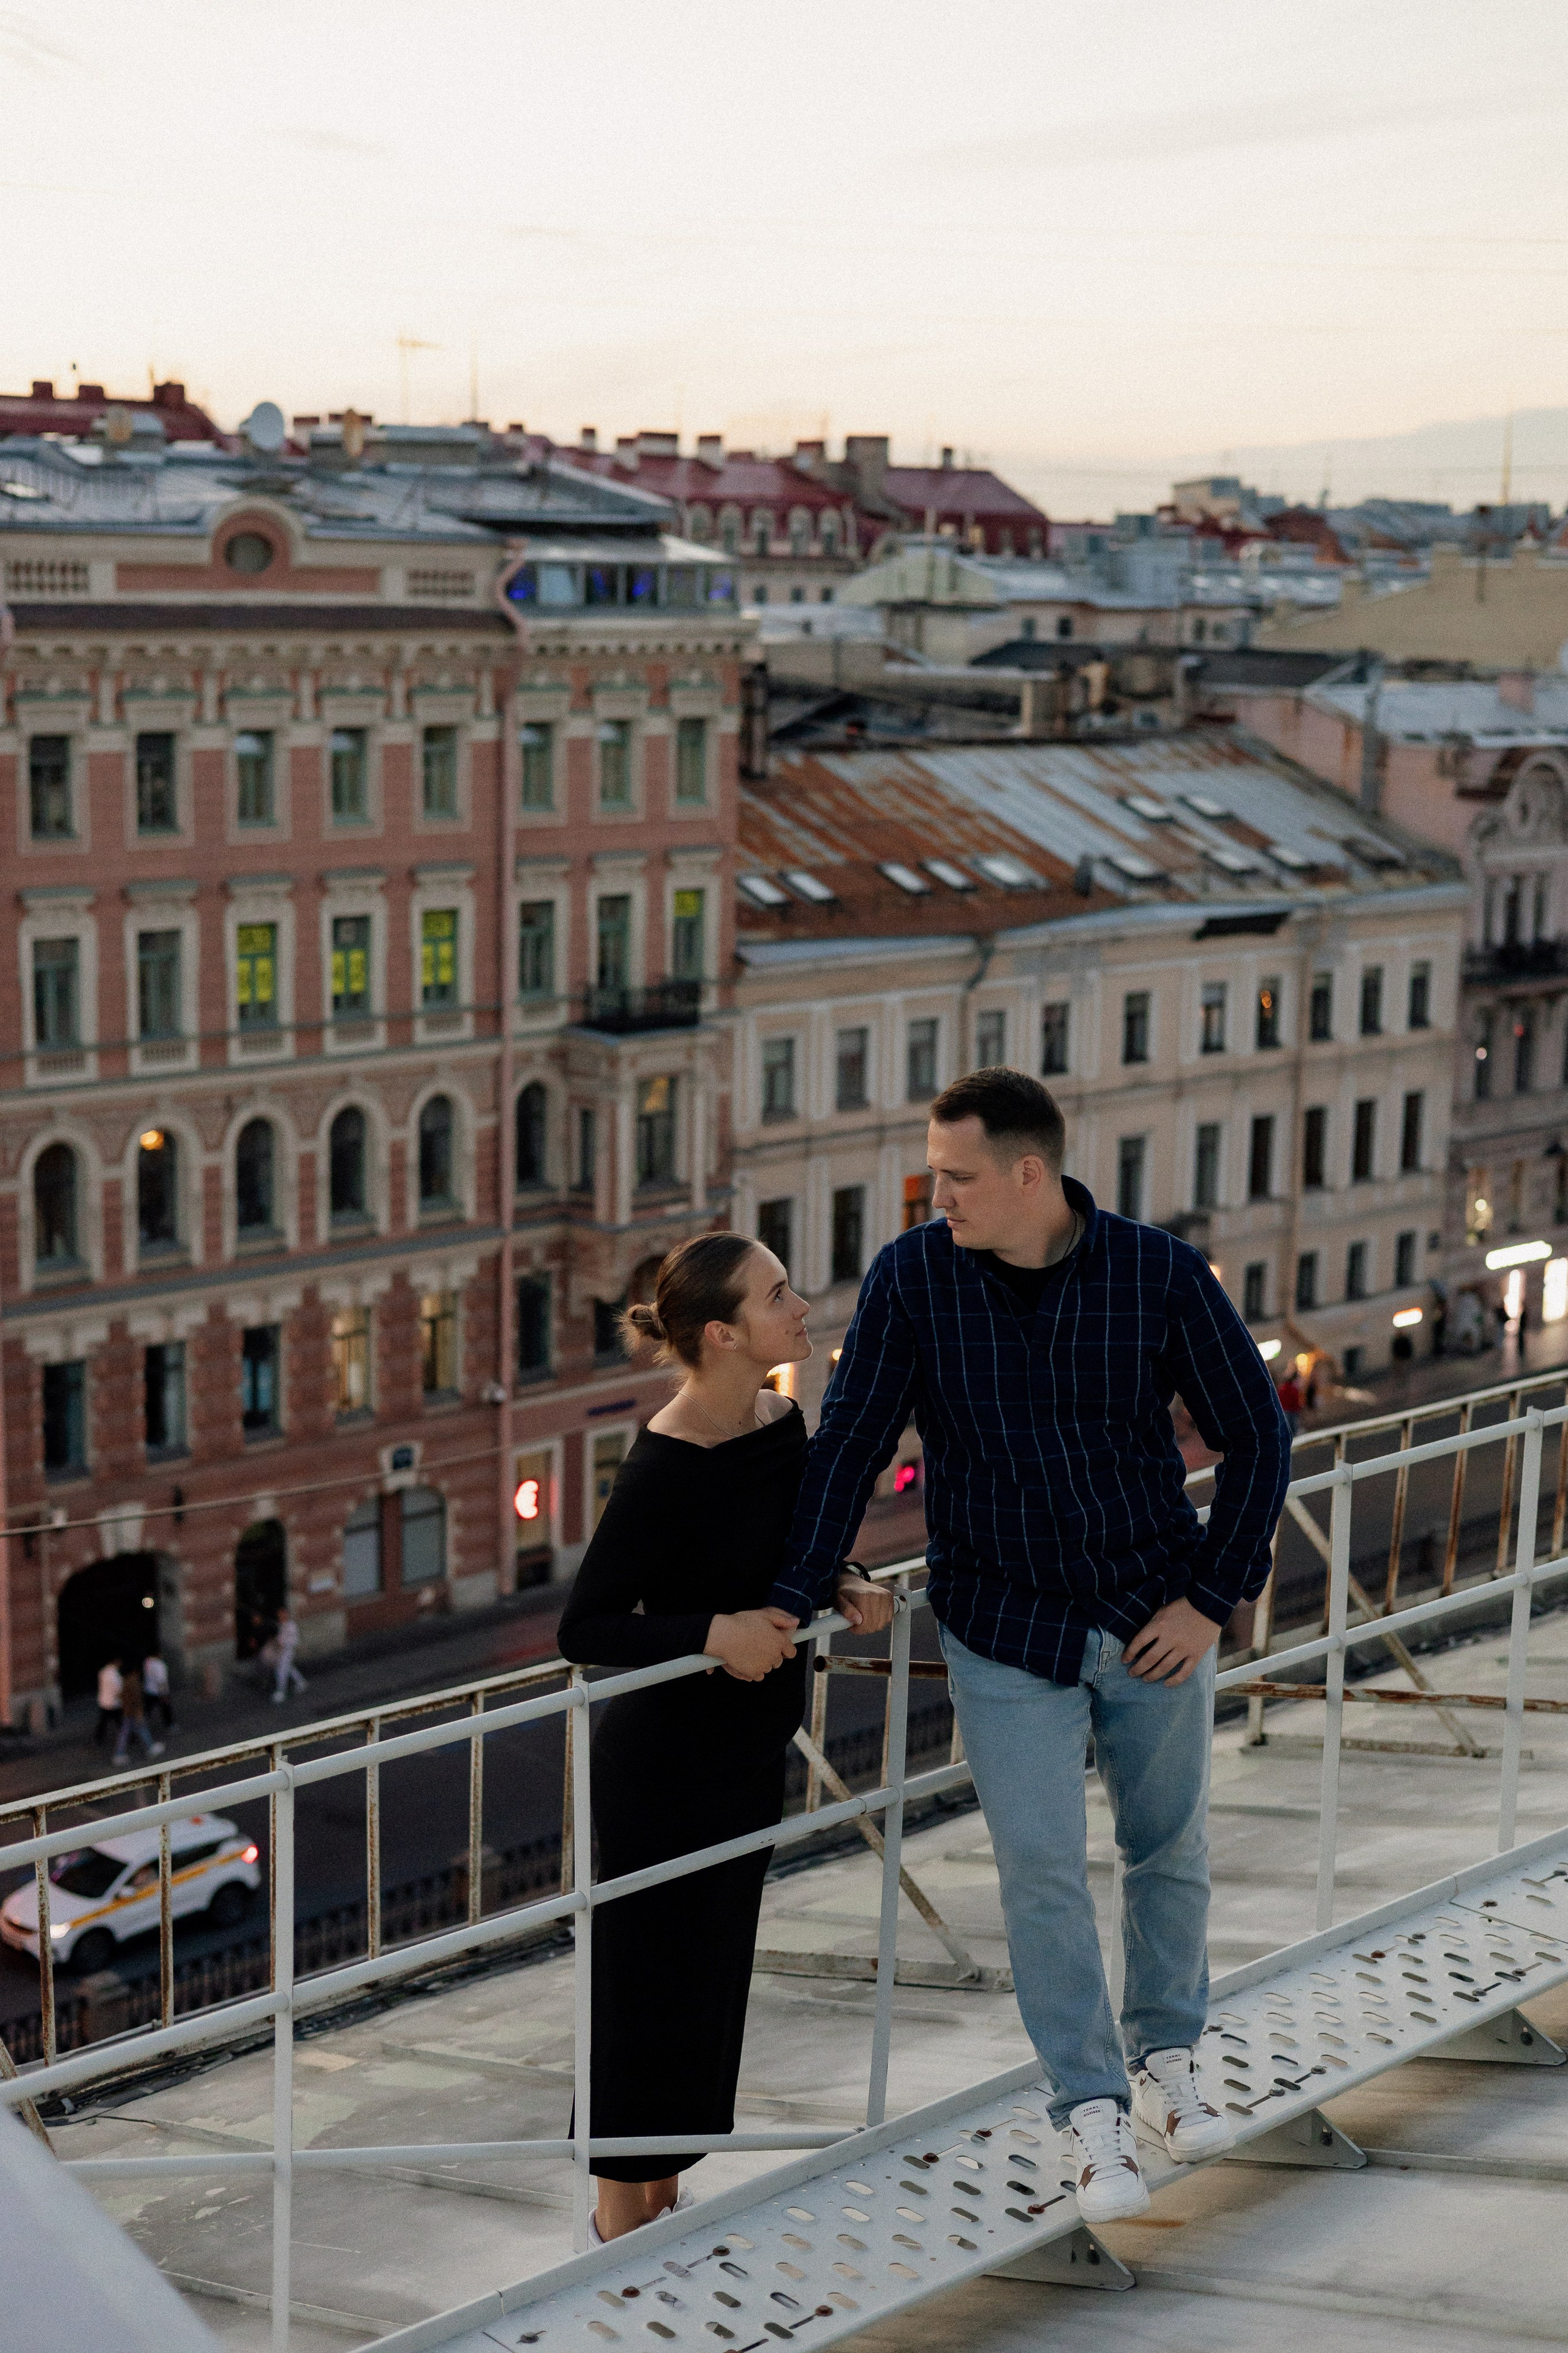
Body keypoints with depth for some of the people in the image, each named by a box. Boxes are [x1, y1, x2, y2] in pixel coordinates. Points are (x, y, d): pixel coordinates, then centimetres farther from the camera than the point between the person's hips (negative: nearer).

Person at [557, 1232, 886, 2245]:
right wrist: (712, 1635, -33)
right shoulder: (668, 1467, -24)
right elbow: (585, 1629, -23)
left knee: (715, 1970, 17)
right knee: (652, 1981, 4)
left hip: (747, 1749, 8)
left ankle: (665, 2199, 32)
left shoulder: (781, 1422, 1)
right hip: (667, 1756, -8)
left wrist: (835, 1588, -3)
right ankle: (622, 2222, 20)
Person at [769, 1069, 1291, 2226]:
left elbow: (1258, 1435, -4)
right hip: (1006, 1631, -1)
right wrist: (792, 1602, -12)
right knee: (1042, 1871, -4)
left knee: (1170, 1848, 15)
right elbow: (849, 1443, -7)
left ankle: (1164, 2058, 37)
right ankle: (1093, 2112, 11)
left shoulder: (1162, 1273, -14)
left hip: (1156, 1614, 1)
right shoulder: (912, 1277, -13)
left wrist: (1215, 1598, -8)